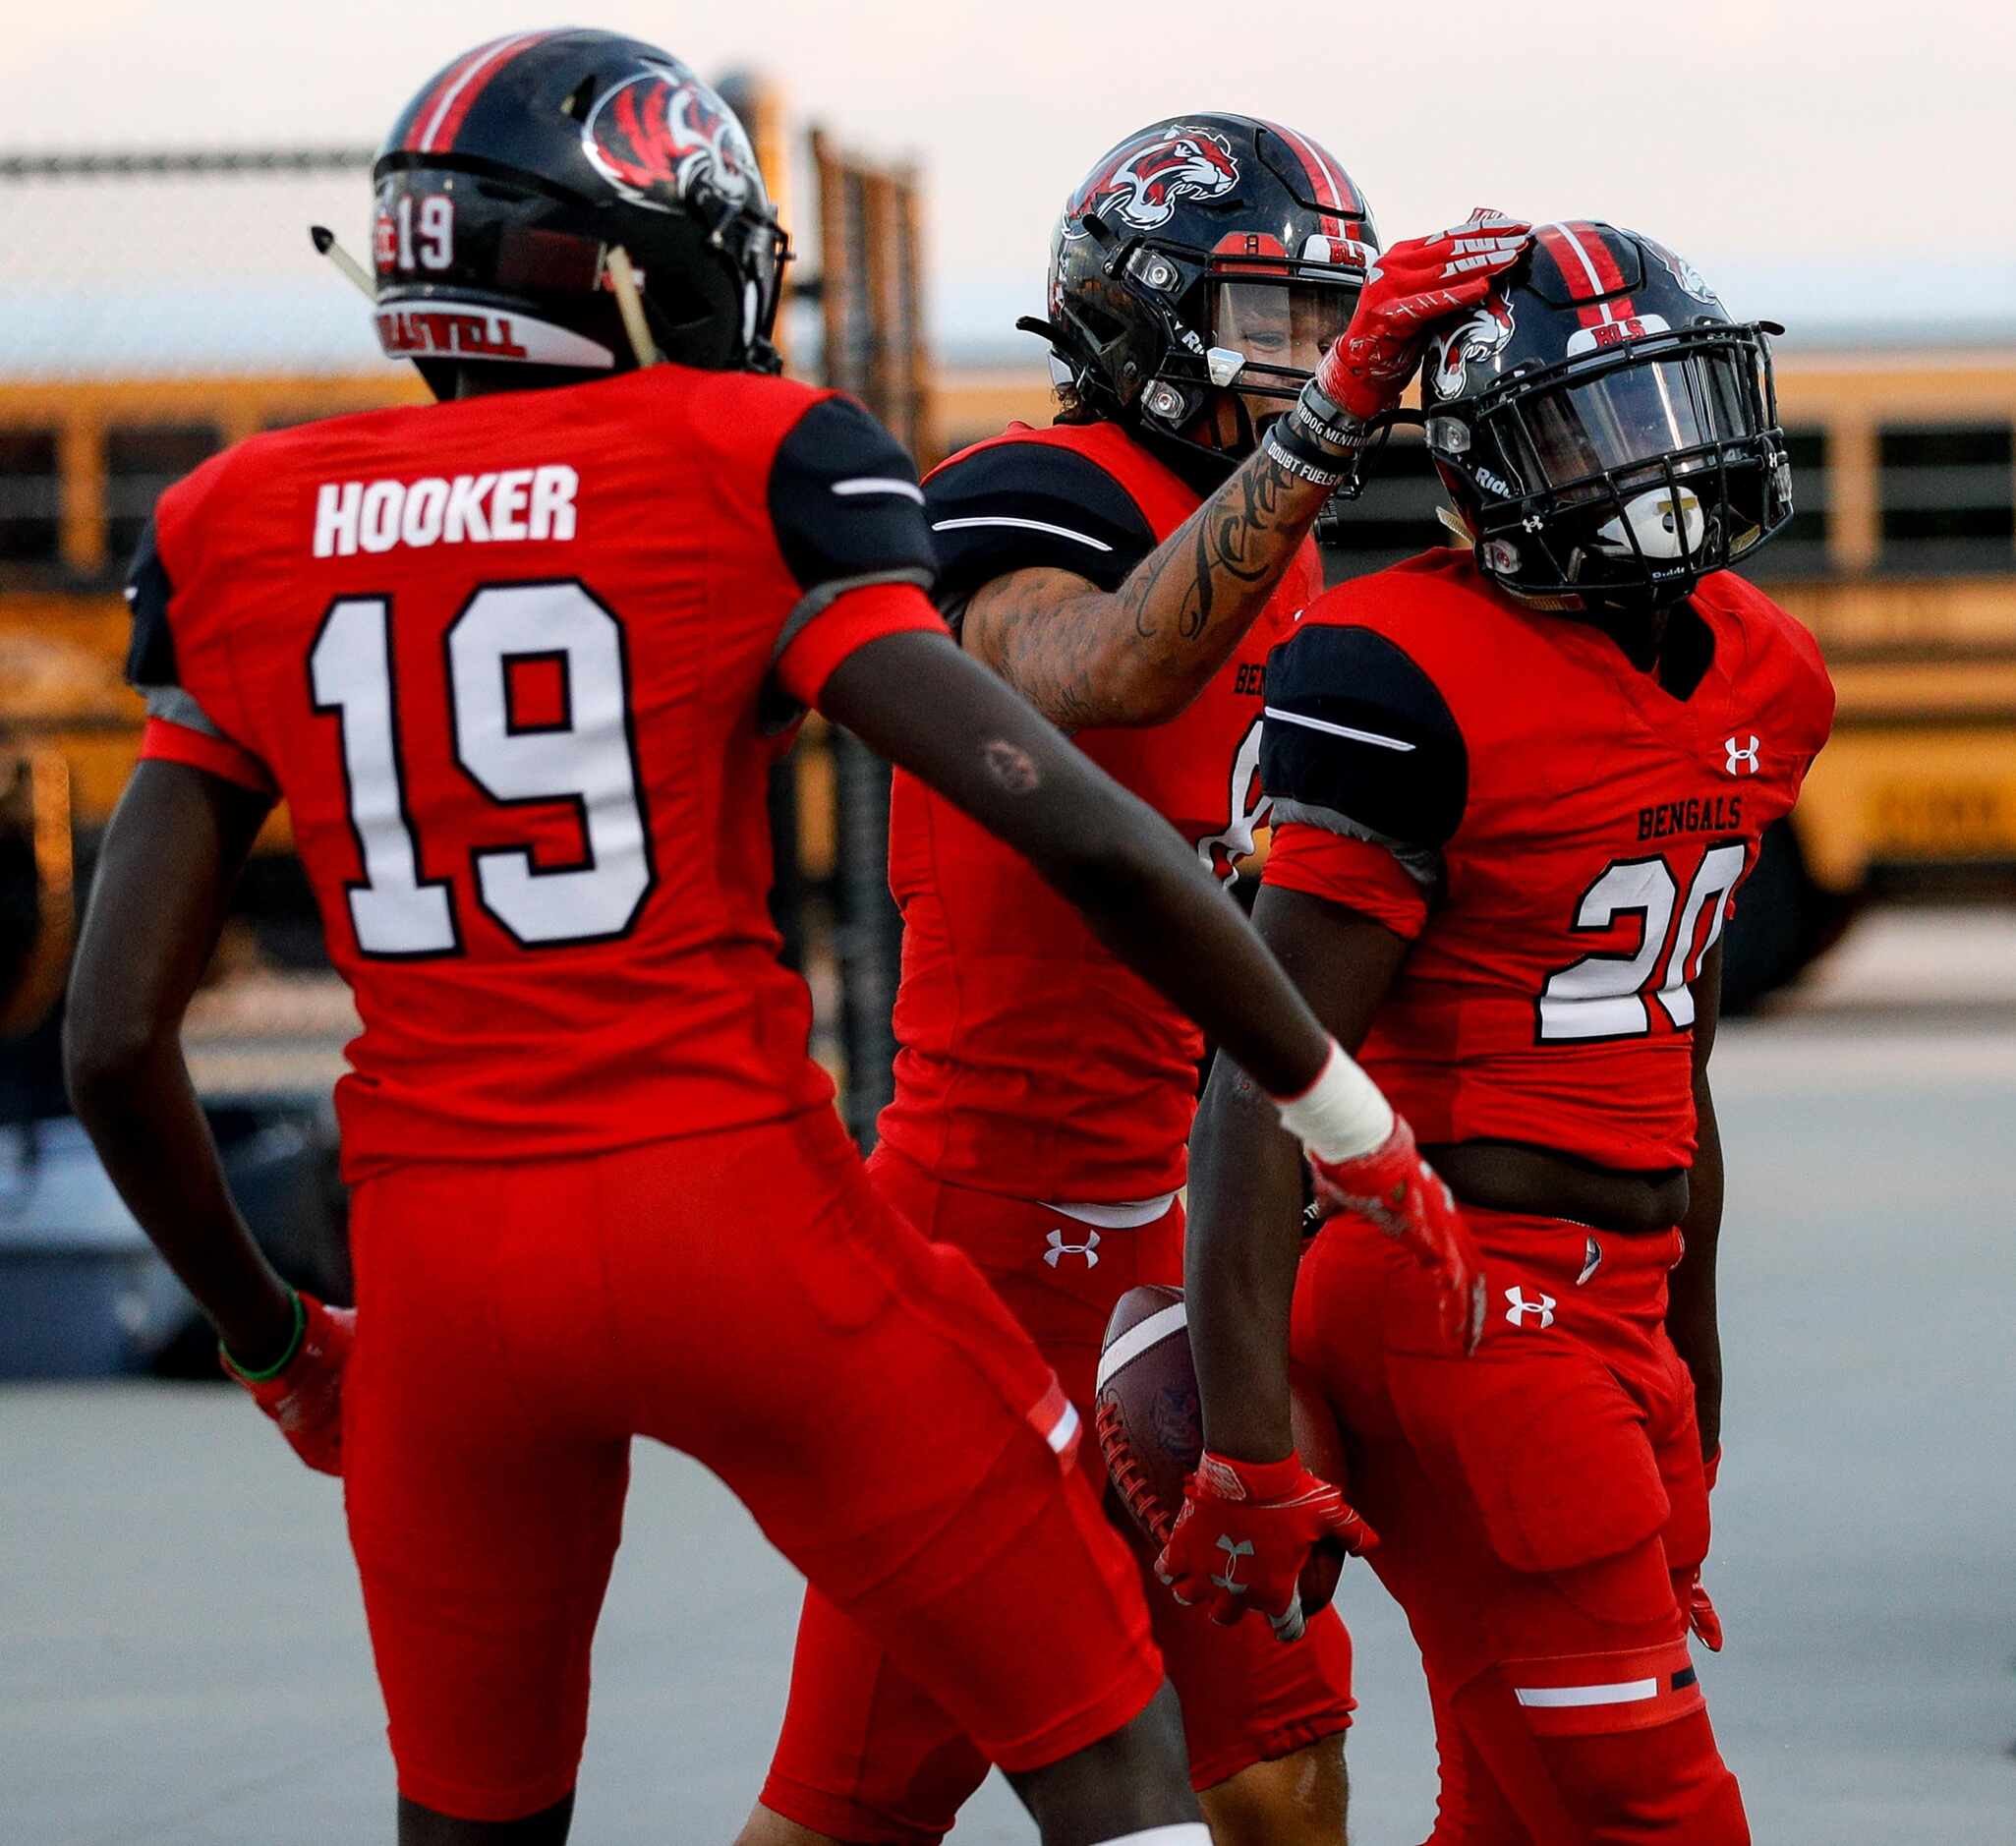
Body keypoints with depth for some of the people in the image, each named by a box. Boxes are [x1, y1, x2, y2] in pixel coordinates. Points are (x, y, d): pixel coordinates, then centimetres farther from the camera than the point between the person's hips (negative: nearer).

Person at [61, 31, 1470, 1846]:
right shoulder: (746, 477, -4)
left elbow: (117, 1037, 4)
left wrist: (278, 1349, 19)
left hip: (441, 1255, 4)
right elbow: (1079, 833, -12)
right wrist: (1349, 1117, 0)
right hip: (738, 1215, -4)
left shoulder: (248, 539, 7)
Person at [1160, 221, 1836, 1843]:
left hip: (1612, 1305, 8)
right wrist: (1245, 1433, -24)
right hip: (1453, 1299, -8)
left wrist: (1688, 1367, 26)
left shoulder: (1762, 678, 12)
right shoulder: (1415, 684, -15)